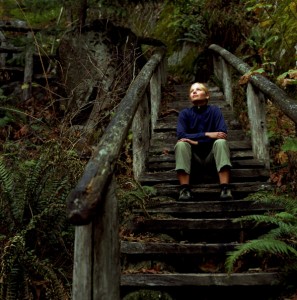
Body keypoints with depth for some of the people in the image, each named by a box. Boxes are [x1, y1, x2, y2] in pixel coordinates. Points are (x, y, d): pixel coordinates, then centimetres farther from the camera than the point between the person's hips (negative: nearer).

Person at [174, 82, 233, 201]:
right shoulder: (185, 113, 2)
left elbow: (222, 133, -13)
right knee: (181, 145, -28)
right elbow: (181, 135, -14)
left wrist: (196, 141, -19)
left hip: (212, 155, 0)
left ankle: (225, 189, -38)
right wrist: (206, 134, -23)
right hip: (194, 156, 0)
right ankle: (184, 189, -35)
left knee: (221, 142, -29)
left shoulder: (215, 110, 0)